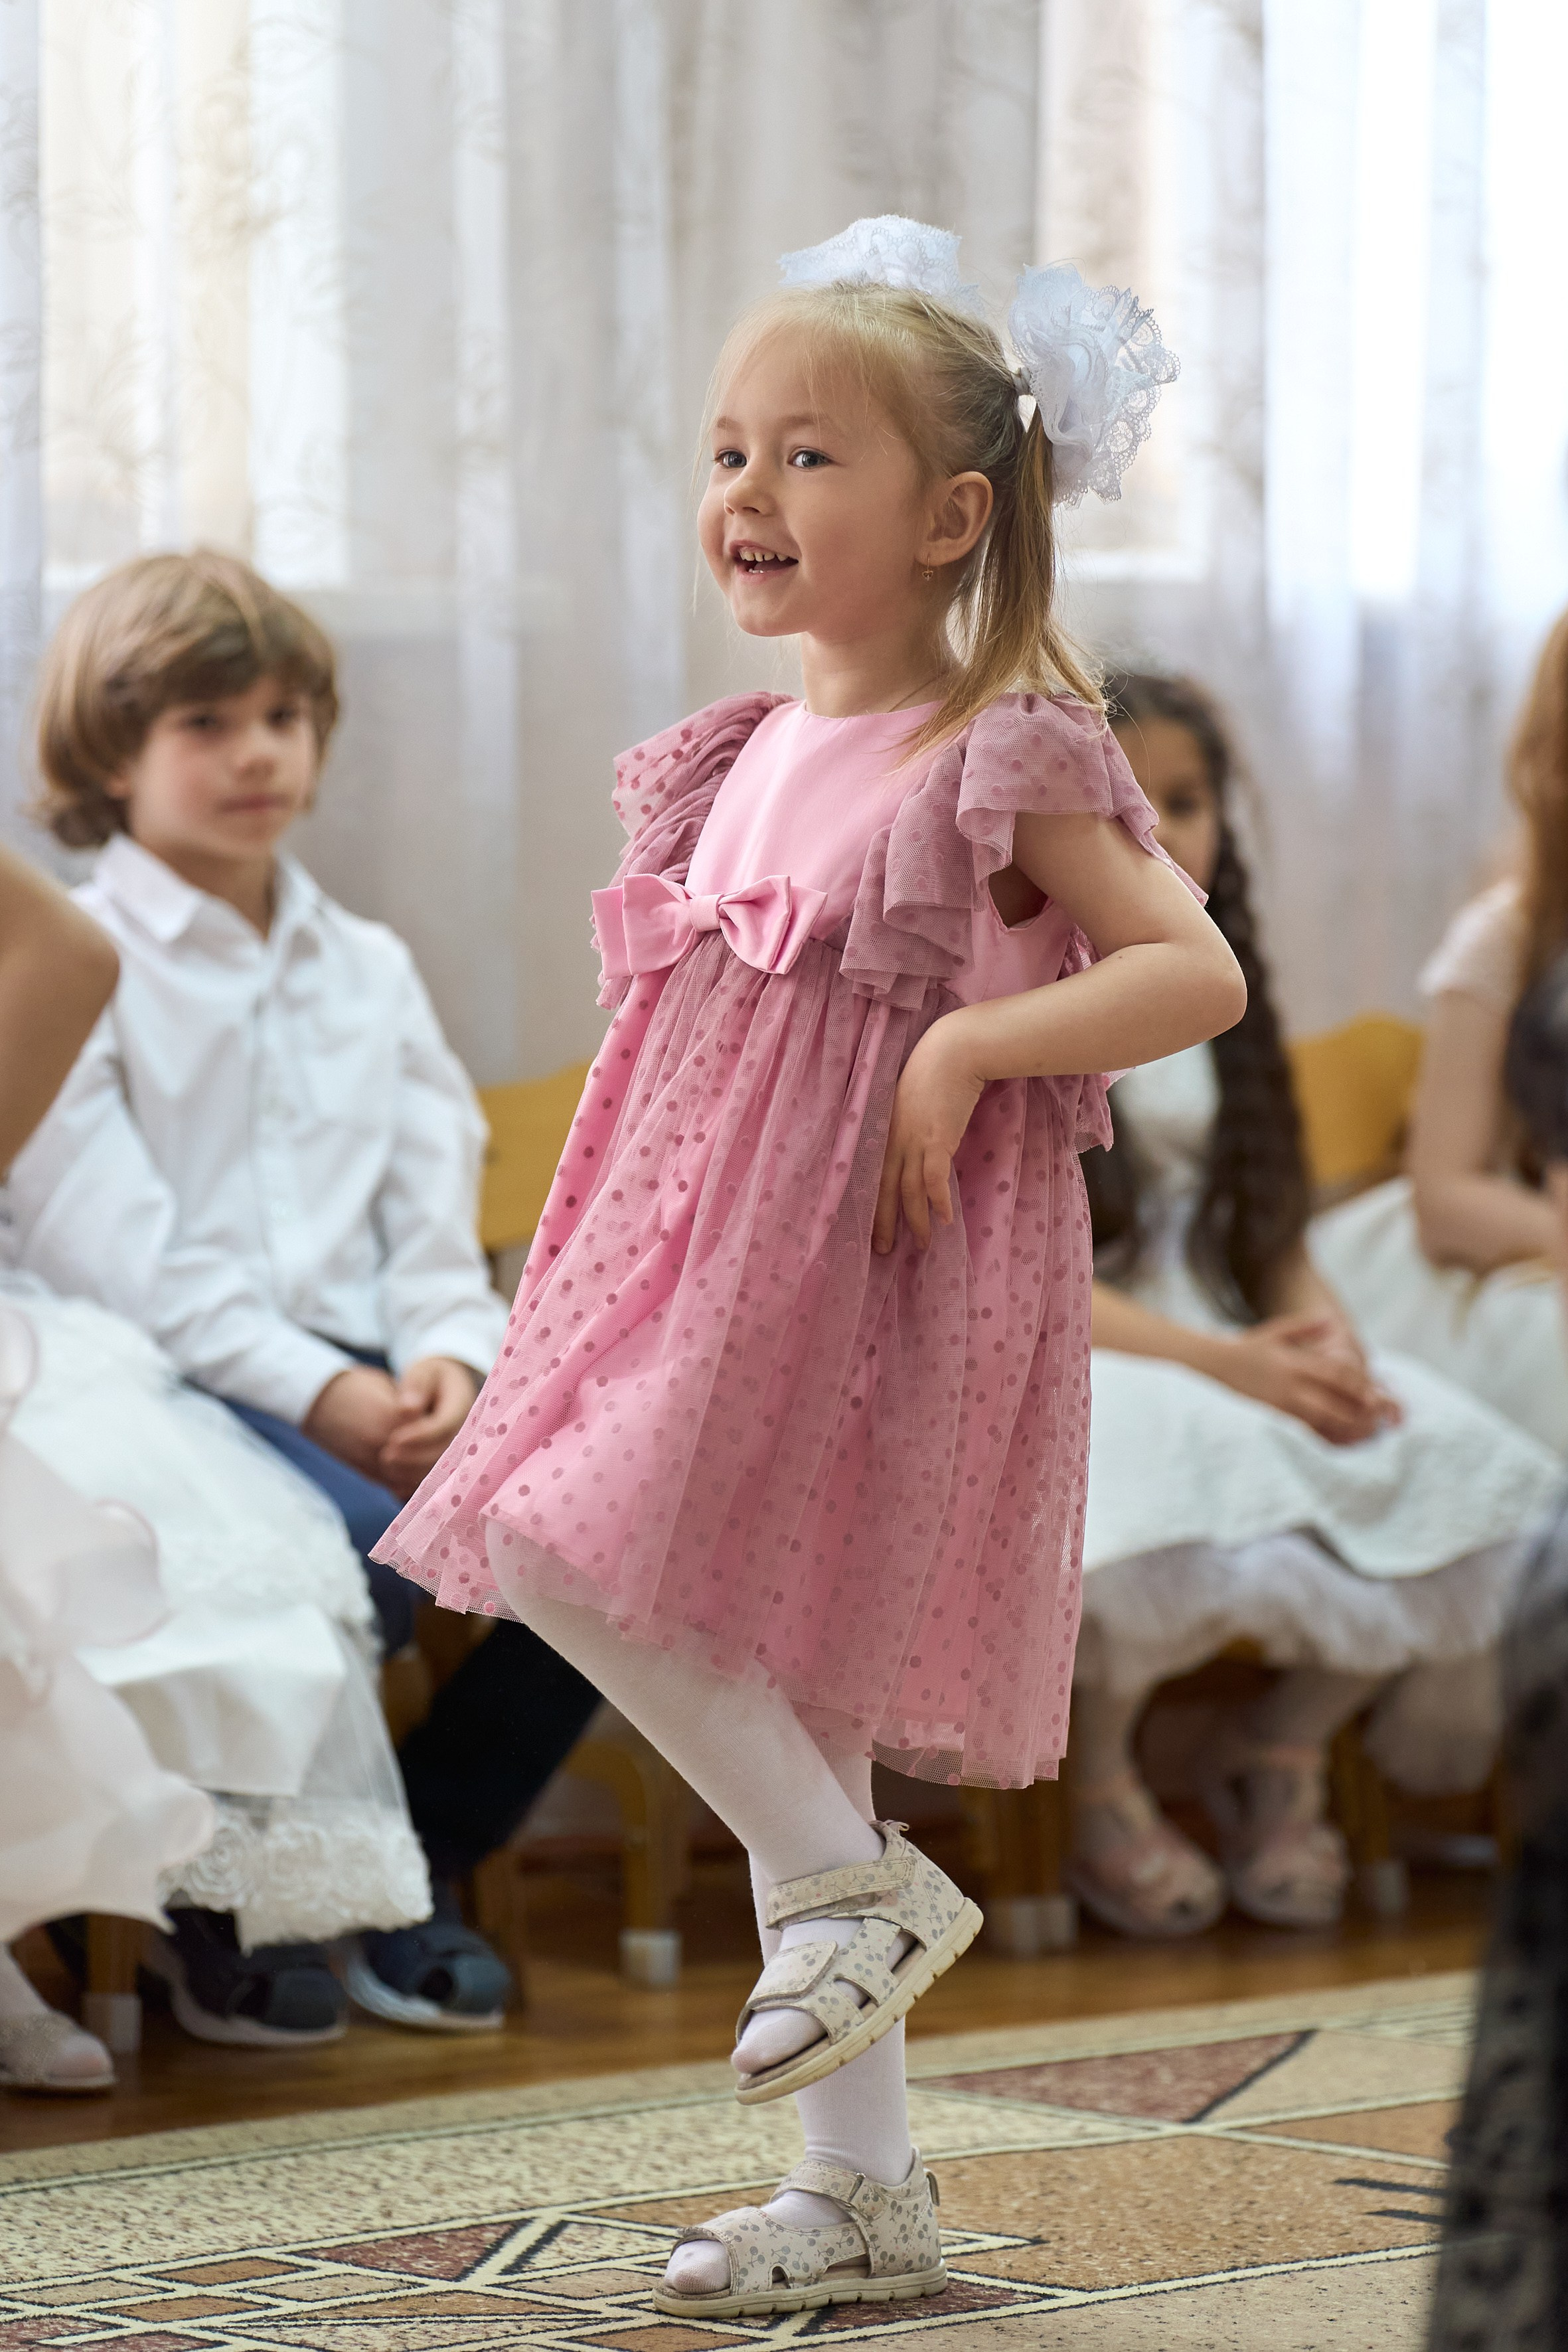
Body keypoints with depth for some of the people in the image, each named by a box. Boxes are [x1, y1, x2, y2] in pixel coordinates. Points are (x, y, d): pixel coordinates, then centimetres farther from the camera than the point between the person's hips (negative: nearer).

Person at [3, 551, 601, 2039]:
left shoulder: (366, 968, 23)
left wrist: (447, 1356, -9)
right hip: (168, 1379, -6)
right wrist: (312, 1392, -19)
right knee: (367, 1544, -36)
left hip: (361, 1378, 6)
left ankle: (415, 1866, -1)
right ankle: (232, 1898, -11)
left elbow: (433, 1203, 14)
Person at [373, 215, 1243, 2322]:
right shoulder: (738, 763, 12)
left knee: (576, 1561, -19)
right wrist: (568, 1268, 18)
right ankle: (867, 2188, 15)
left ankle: (855, 1883, -1)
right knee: (772, 1708, 8)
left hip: (867, 1268, -8)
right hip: (707, 1255, 8)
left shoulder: (999, 765, -10)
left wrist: (965, 1045, -23)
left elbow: (1199, 972, -17)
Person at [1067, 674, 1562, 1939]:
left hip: (1228, 1350, 6)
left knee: (1449, 1457, -23)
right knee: (1185, 1456, -40)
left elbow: (1276, 1241, 14)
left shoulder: (1220, 1011, 16)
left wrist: (1324, 1338, -12)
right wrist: (1223, 1362, -22)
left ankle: (1286, 1739, 1)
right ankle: (1103, 1789, -14)